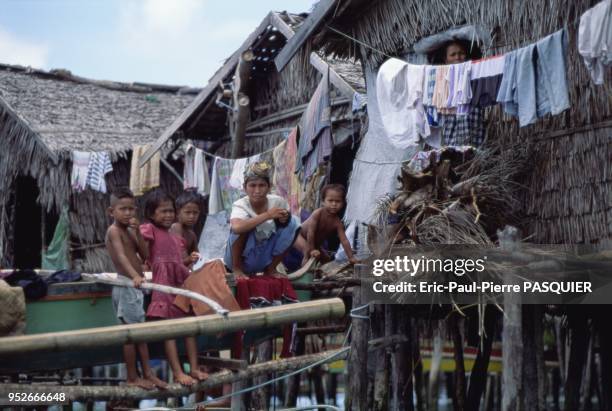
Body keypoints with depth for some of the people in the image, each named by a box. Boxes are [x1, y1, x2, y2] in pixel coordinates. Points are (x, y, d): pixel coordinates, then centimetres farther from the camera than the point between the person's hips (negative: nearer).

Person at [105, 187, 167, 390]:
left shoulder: (128, 231, 14)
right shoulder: (114, 230, -12)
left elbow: (144, 255, 7)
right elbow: (121, 256, -29)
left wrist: (137, 232, -4)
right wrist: (134, 275, -45)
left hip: (135, 287, 9)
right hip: (126, 287, -9)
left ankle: (148, 373, 16)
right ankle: (132, 378, 4)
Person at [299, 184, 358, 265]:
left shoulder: (337, 223, -19)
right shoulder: (318, 213, -32)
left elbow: (344, 241, -19)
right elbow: (310, 232, -33)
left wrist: (351, 257, -25)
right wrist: (312, 249, -34)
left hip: (315, 243, 7)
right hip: (301, 236, -6)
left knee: (326, 259, 11)